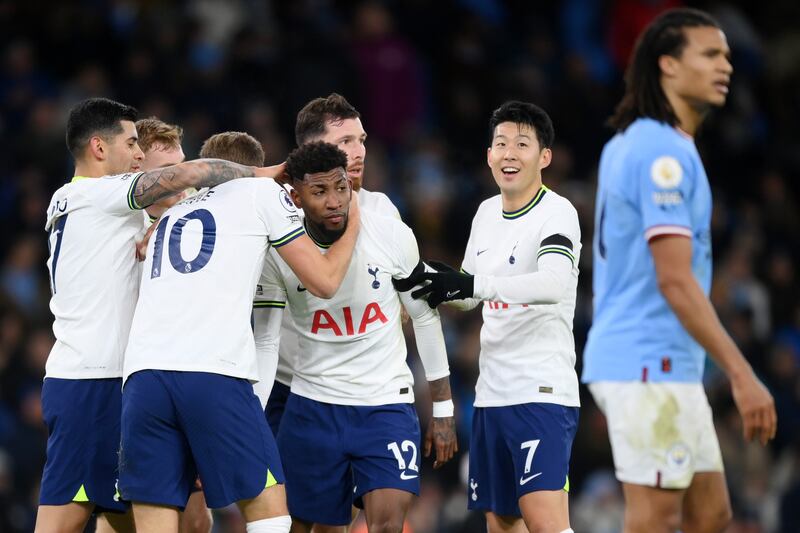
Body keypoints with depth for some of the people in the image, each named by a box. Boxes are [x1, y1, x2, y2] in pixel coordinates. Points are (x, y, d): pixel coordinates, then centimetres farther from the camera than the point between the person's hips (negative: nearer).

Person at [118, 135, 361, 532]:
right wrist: (352, 226, 31)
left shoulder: (170, 215, 31)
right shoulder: (261, 191, 16)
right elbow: (324, 281, 17)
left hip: (141, 374, 4)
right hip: (215, 373, -4)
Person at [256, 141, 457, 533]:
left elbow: (425, 318, 3)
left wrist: (443, 410, 5)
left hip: (387, 404, -1)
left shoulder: (392, 235, -9)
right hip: (313, 407, 1)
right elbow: (265, 343, -4)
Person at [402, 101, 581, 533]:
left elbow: (554, 284, -30)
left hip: (542, 391, -8)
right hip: (492, 394, 8)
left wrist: (473, 284, -36)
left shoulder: (557, 212, -11)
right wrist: (434, 283, 5)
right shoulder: (487, 213, 13)